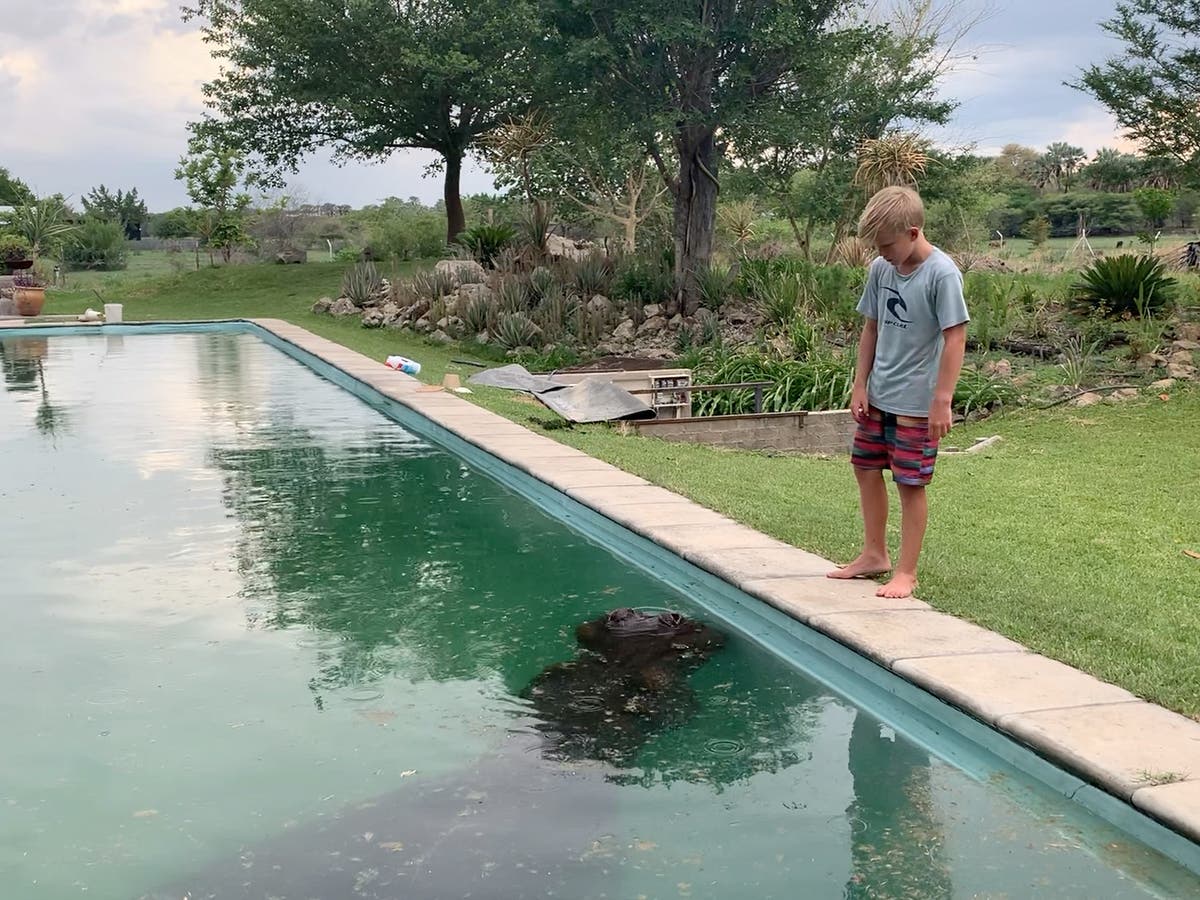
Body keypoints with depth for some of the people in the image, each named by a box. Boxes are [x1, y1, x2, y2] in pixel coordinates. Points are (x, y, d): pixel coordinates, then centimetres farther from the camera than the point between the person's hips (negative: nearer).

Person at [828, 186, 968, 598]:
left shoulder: (942, 274, -17)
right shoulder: (880, 269, 2)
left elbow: (955, 337, -17)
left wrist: (942, 400, -19)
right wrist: (860, 385, 7)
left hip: (916, 401, -7)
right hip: (878, 395, 7)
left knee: (910, 484, 1)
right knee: (866, 468, 15)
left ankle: (906, 572, 13)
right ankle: (874, 554, 32)